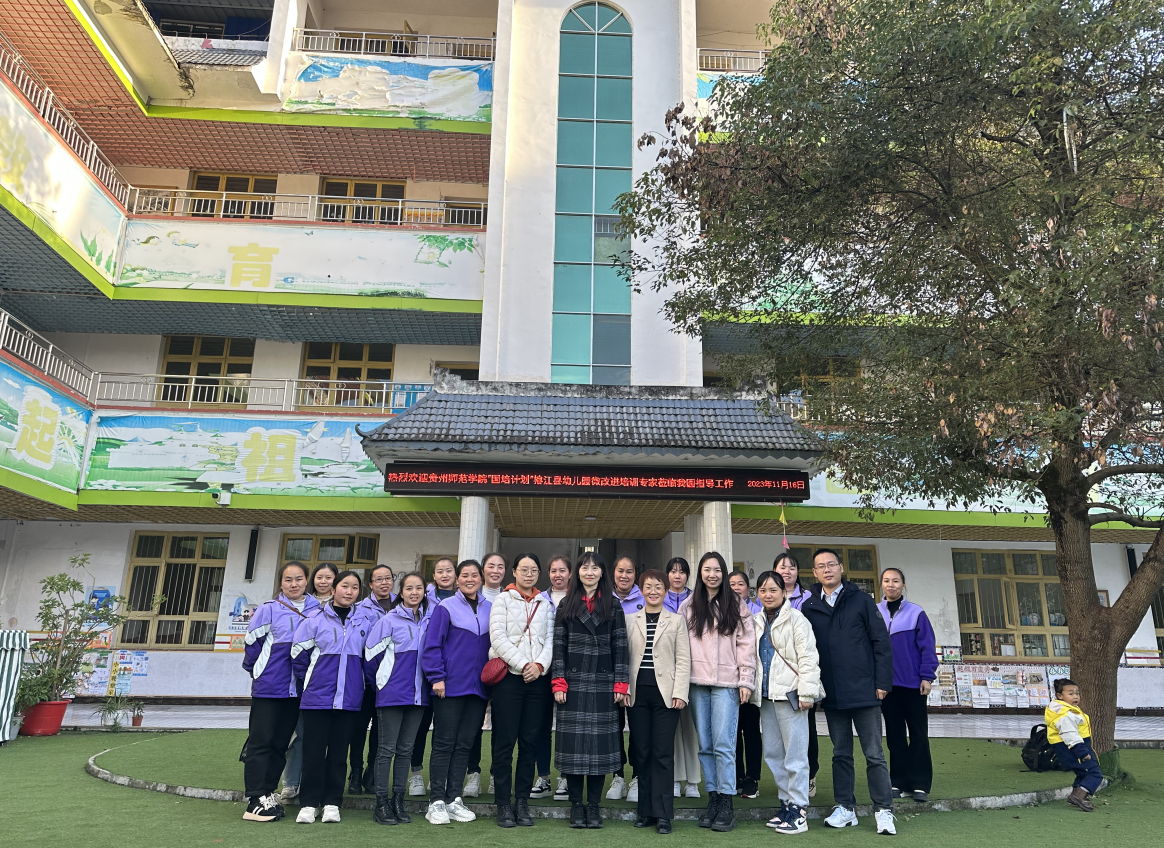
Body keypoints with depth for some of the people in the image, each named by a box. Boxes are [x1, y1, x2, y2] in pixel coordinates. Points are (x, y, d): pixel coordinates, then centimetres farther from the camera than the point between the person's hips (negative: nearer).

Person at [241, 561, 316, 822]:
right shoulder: (269, 610, -7)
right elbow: (252, 644, -1)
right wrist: (256, 672, 8)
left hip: (298, 689, 4)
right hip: (268, 687, -3)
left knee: (280, 743, 11)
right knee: (261, 741, 1)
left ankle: (268, 794, 21)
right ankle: (255, 800, 7)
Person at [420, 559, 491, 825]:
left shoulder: (489, 610, 10)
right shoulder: (446, 608, -4)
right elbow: (432, 645, -7)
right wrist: (437, 677, -12)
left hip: (478, 688, 4)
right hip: (450, 686, -4)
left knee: (464, 744, 9)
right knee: (444, 744, 2)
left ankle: (454, 799, 18)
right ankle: (436, 801, 10)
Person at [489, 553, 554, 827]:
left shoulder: (545, 605, 15)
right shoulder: (503, 600, 5)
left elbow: (550, 640, 8)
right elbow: (498, 638, -5)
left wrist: (540, 664, -10)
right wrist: (522, 665, -12)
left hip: (538, 678, 3)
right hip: (509, 676, -3)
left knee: (530, 741, 5)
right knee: (505, 741, -1)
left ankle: (522, 801, 14)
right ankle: (503, 803, 8)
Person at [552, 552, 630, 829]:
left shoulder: (613, 606, 7)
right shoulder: (566, 605, 7)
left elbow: (620, 646, 4)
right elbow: (558, 645, 3)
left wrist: (621, 684, -2)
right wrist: (558, 682, -5)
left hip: (603, 683, 0)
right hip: (574, 682, 0)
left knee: (600, 741, 2)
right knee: (573, 741, 1)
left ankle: (594, 804, 12)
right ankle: (576, 804, 12)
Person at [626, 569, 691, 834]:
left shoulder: (676, 621, 7)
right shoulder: (630, 620, 9)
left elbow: (683, 660, 2)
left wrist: (680, 692, -6)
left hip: (665, 693, -1)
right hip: (638, 693, 2)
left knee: (663, 753, -1)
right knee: (641, 752, 6)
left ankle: (662, 813, 7)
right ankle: (645, 810, 16)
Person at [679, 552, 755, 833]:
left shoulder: (736, 605, 4)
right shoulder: (688, 606, 10)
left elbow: (746, 644, 2)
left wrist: (746, 681, -3)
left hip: (726, 682, -3)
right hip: (697, 682, 3)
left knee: (723, 744, -6)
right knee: (705, 744, 7)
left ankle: (726, 804, 3)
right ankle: (713, 798, 16)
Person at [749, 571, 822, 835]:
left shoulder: (796, 619, -6)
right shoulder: (756, 622, 13)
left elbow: (808, 658, -11)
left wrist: (806, 693, -16)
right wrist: (752, 689, 14)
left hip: (790, 693, -7)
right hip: (766, 695, 7)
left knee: (795, 754, -2)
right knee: (772, 753, 12)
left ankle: (798, 810, 6)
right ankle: (786, 803, 25)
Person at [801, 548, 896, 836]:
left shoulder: (861, 601, -1)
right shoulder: (809, 607, 6)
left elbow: (881, 642, -2)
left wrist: (883, 682, -6)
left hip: (864, 692, -3)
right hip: (832, 694, 3)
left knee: (874, 754, 3)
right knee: (841, 753, 12)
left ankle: (883, 811, 13)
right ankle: (845, 809, 22)